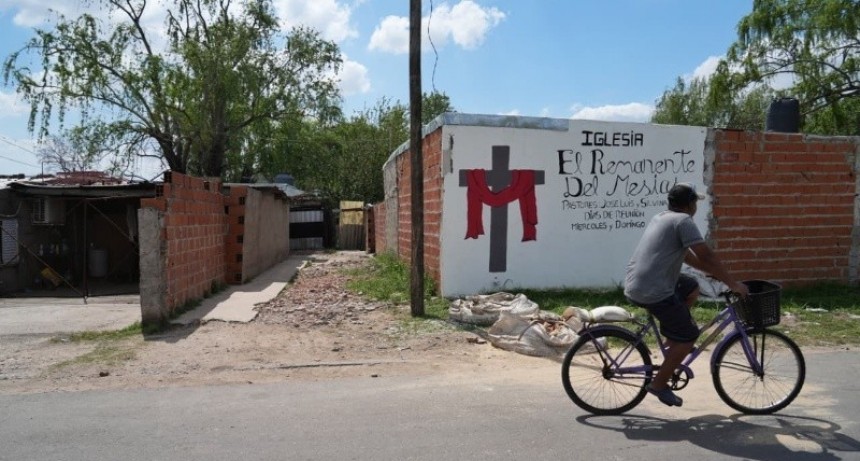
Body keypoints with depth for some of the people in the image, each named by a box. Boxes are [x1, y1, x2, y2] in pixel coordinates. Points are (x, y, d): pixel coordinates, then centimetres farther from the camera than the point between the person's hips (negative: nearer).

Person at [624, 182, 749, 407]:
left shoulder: (661, 217, 19)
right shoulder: (683, 221, -8)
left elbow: (687, 255, 26)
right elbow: (707, 256, -12)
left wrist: (716, 273, 26)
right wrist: (733, 284, -2)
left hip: (634, 286, 9)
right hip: (654, 293, -9)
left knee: (691, 287, 27)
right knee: (689, 336, 5)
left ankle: (673, 341, 26)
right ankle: (659, 384, 10)